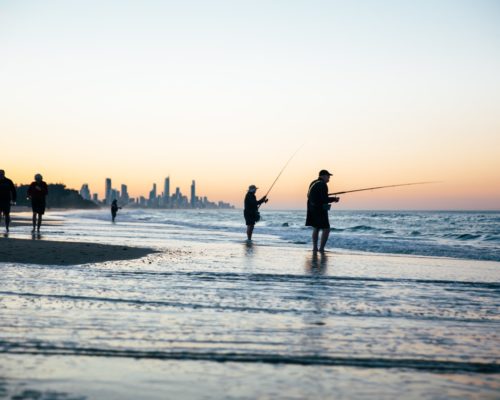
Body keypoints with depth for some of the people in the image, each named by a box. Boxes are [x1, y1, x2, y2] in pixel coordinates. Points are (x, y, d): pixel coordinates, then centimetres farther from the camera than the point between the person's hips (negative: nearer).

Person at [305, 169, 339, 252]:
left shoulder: (313, 183, 11)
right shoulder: (322, 185, -16)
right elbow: (325, 199, -21)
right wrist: (334, 199, -5)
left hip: (312, 208, 9)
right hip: (320, 209, -9)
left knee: (316, 228, 18)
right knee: (326, 229, -5)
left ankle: (315, 248, 17)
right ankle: (321, 248, -11)